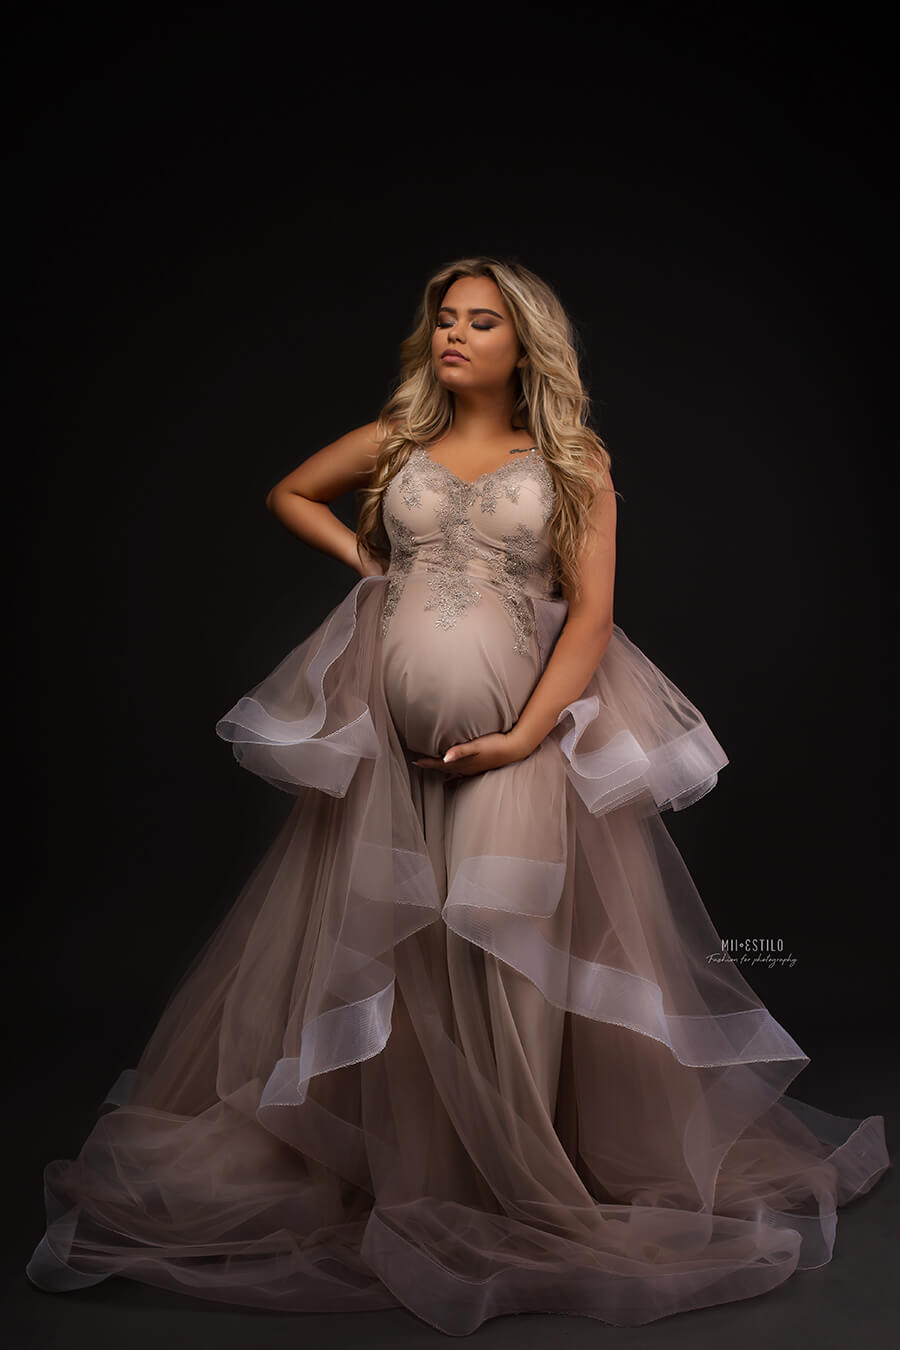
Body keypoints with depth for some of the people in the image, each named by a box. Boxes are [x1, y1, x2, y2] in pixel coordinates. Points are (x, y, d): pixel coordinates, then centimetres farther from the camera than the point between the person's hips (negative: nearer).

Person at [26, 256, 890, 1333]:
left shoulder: (574, 459, 5)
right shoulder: (394, 441, 12)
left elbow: (592, 612, -2)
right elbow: (288, 494, 28)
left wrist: (526, 735, -14)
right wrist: (364, 560, 12)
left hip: (518, 740, -2)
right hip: (387, 742, 3)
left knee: (517, 958, -3)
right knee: (377, 954, 7)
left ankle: (536, 1183, 16)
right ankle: (395, 1171, 26)